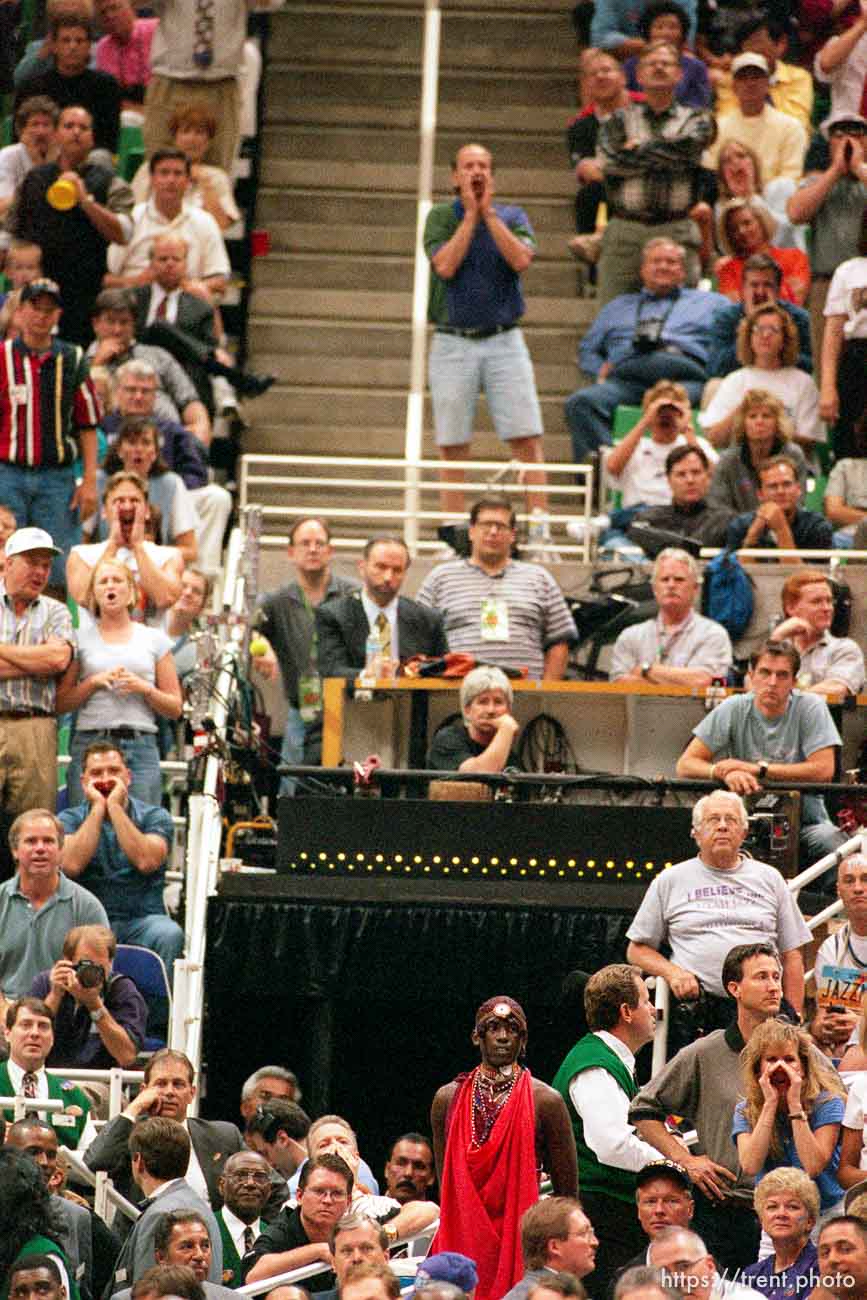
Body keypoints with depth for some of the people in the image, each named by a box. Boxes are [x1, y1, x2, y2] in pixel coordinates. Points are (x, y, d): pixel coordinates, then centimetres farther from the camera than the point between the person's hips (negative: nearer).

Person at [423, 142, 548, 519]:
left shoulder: (512, 216, 8)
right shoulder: (441, 216, 4)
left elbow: (520, 259, -11)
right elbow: (445, 265, -12)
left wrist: (488, 212, -7)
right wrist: (471, 214, -7)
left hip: (504, 341, 1)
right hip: (452, 343, -1)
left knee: (527, 438, -7)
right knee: (453, 446, 2)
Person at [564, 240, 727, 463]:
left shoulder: (710, 302, 31)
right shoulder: (618, 307, 38)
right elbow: (588, 350, 35)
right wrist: (601, 369, 11)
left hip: (683, 376, -2)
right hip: (626, 376, 2)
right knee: (581, 402, -30)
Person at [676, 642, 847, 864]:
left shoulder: (811, 707, -4)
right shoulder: (733, 709, -1)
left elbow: (823, 770, -15)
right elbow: (685, 764, -4)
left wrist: (757, 769, -17)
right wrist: (726, 773, -26)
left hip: (804, 819, -1)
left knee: (830, 841, -32)